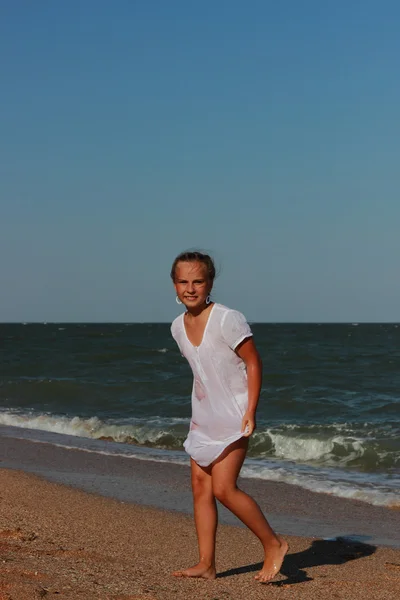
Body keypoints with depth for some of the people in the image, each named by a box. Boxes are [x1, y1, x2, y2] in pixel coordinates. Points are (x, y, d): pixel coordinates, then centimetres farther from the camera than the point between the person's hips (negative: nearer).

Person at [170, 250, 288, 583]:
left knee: (223, 488, -13)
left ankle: (273, 543, 4)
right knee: (200, 485, 4)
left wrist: (250, 412, -20)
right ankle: (206, 564, 11)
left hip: (234, 414, -7)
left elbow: (253, 362, -16)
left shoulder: (227, 319, -18)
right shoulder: (178, 327, 4)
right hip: (204, 416, 8)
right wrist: (201, 410, 18)